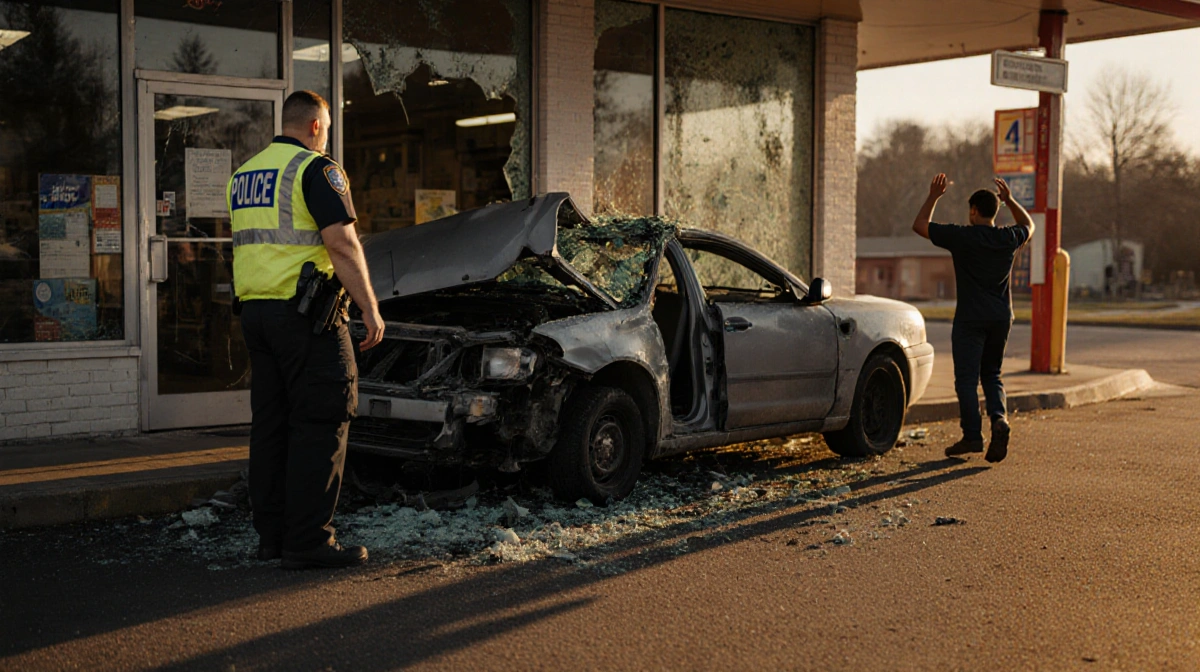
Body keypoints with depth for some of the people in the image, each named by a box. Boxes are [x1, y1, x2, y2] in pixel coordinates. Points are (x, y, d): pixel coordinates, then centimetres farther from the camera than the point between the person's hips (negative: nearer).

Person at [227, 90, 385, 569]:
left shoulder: (243, 174, 18)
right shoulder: (316, 169, -8)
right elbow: (342, 243, -17)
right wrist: (370, 309, -14)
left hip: (254, 310, 8)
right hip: (303, 312, -8)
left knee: (270, 423, 12)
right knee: (320, 424, -4)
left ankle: (271, 535, 16)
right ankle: (308, 541, -5)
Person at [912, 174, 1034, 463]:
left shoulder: (961, 237, -10)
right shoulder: (1009, 238, 2)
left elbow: (920, 225, 1)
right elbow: (1028, 225, 28)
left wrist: (933, 197, 9)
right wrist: (1010, 200, 27)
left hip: (970, 318, -5)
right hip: (1001, 317, 5)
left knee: (967, 378, 0)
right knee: (991, 374, 16)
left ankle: (972, 436, -2)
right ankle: (999, 419, -6)